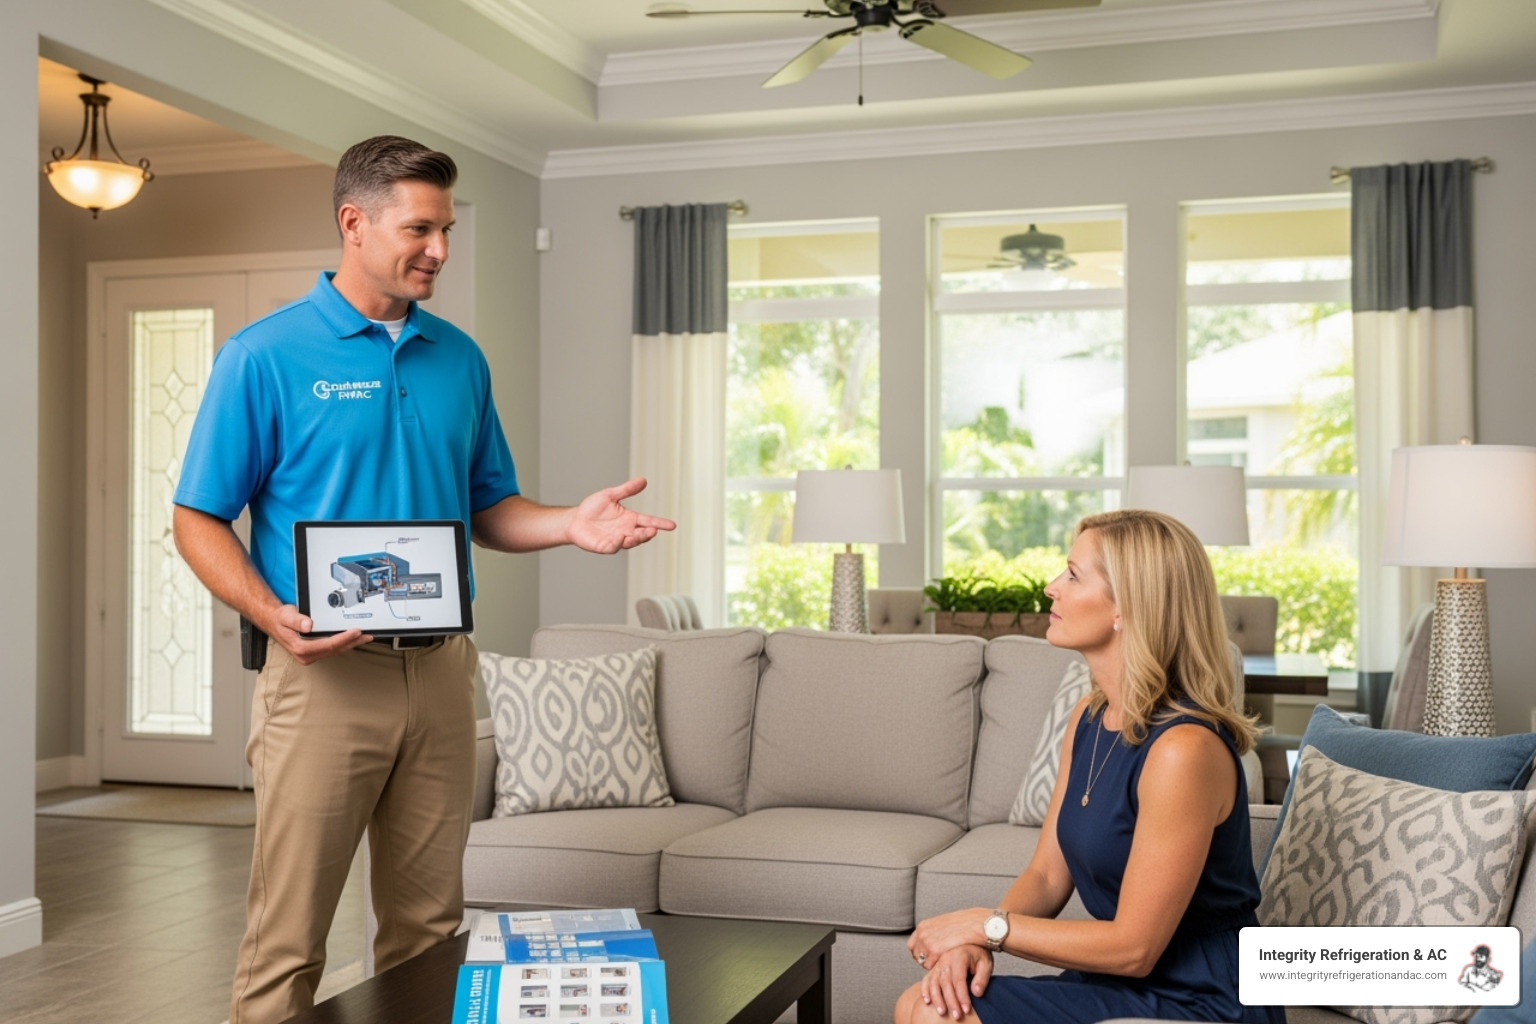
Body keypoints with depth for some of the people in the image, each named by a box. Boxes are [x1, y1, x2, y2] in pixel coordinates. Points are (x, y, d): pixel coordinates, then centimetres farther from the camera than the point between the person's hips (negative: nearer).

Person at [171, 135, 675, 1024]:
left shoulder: (459, 358, 11)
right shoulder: (266, 355, -4)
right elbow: (199, 519, -3)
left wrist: (571, 525, -2)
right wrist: (272, 613, -20)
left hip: (441, 671, 5)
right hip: (326, 674, -4)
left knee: (431, 931, 12)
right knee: (287, 943, 0)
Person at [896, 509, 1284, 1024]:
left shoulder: (1184, 748, -24)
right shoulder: (1089, 718, 4)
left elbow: (1134, 948, -20)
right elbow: (1047, 875, 6)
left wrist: (989, 925, -12)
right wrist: (975, 940, -13)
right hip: (1125, 981, 7)